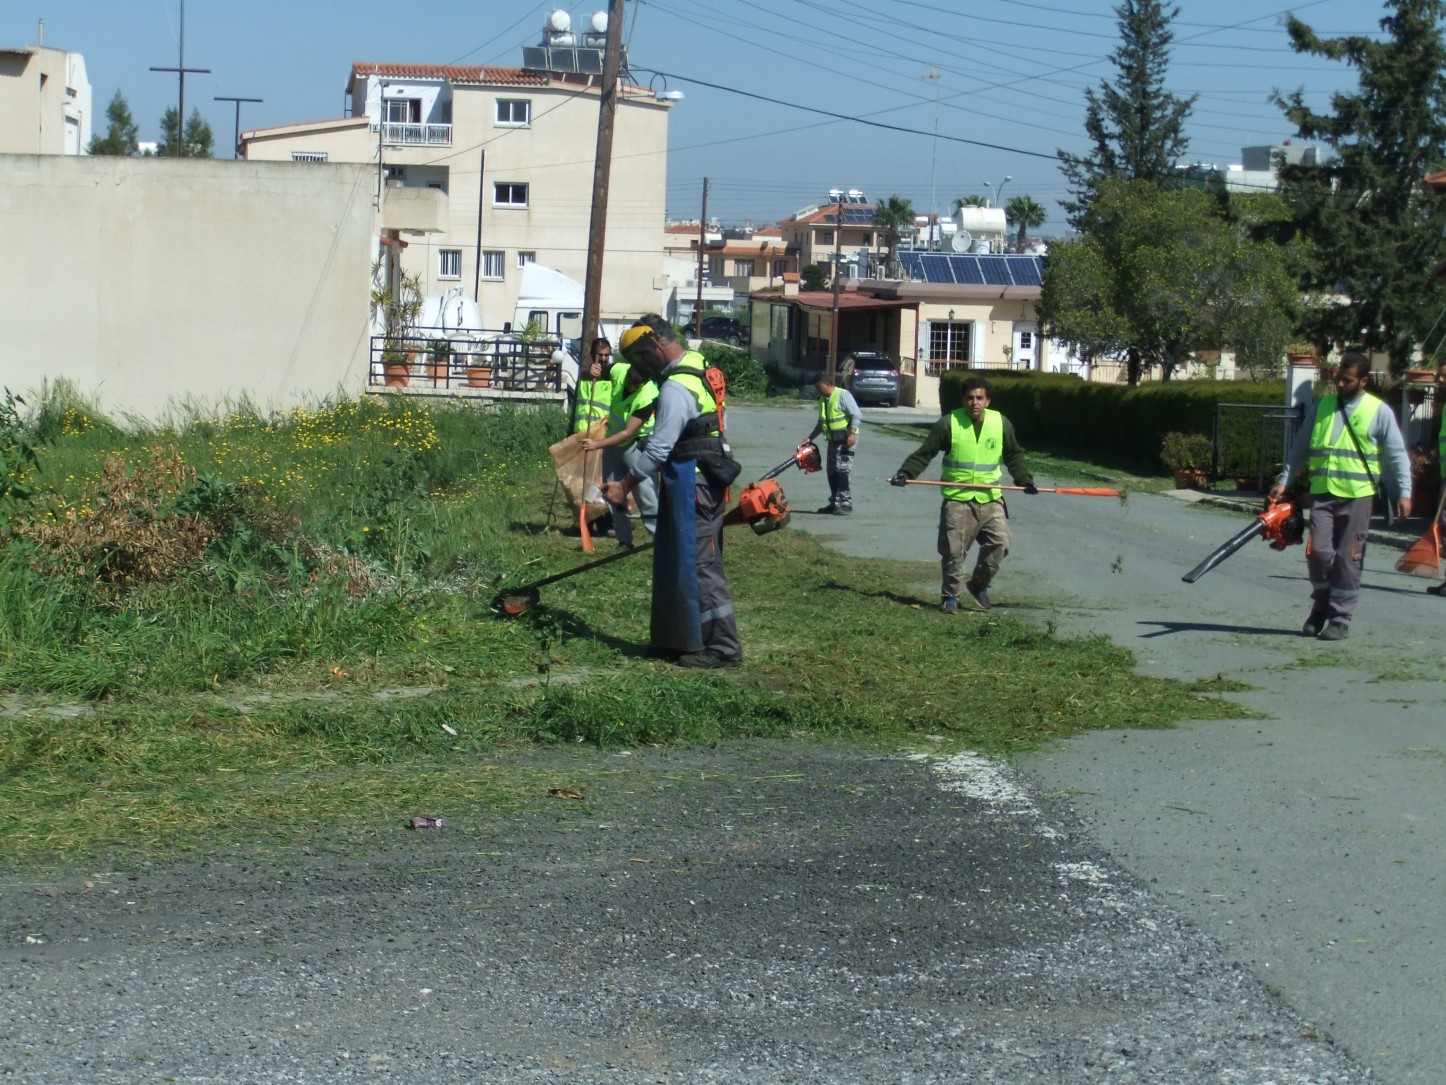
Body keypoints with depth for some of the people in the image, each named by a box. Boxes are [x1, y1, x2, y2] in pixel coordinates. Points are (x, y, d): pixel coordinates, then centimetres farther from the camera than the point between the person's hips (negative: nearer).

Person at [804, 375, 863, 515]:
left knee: (842, 470, -14)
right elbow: (821, 424, 22)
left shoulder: (843, 395, -12)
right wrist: (810, 439, 16)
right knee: (832, 472, 9)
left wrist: (852, 434, -25)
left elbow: (857, 416, -16)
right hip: (833, 440, 9)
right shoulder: (822, 400, 13)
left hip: (846, 439, -9)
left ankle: (846, 504, -14)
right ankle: (835, 503, 16)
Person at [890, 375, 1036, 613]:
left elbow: (1014, 456, 17)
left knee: (999, 542, -8)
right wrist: (906, 473, -14)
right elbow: (924, 453, -2)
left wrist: (1024, 479, 6)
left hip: (990, 498, 2)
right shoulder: (949, 423, -5)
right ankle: (950, 596, 15)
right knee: (953, 550, -2)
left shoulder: (1001, 423, 4)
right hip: (957, 499, -2)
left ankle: (979, 585, 15)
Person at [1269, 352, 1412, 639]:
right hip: (1322, 493, 3)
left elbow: (1397, 454, 1)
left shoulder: (1379, 412, 1)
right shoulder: (1322, 406, 11)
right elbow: (1301, 446, 16)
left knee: (1348, 559, 0)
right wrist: (1284, 481, 11)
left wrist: (1404, 492, -6)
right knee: (1318, 551, -4)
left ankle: (1340, 619, 8)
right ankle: (1321, 607, 18)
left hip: (1357, 496, -3)